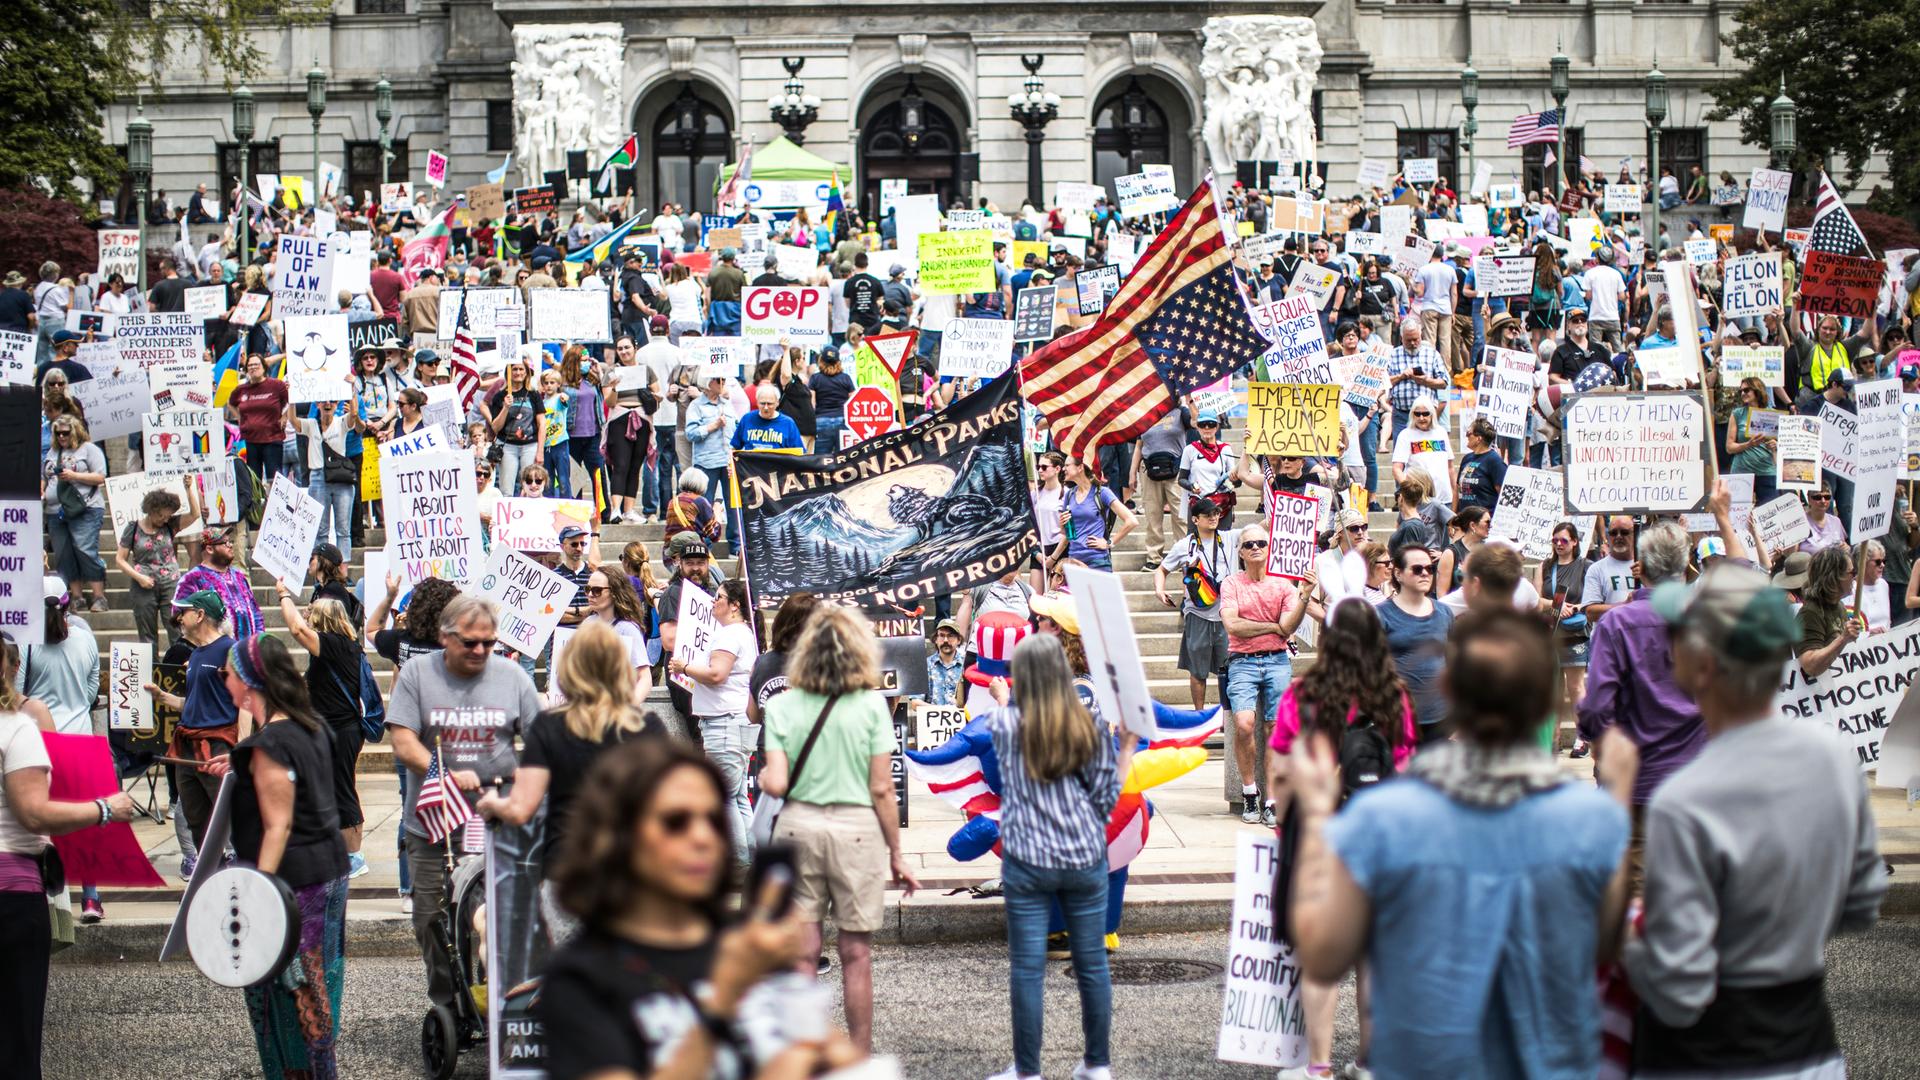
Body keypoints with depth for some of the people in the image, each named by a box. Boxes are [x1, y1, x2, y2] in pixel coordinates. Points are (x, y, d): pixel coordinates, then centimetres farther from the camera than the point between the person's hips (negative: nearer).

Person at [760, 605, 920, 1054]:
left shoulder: (782, 706, 0)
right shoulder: (871, 705, -4)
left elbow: (776, 785, -6)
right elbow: (881, 791, -5)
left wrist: (763, 775, 17)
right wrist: (896, 855, 4)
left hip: (797, 827, 2)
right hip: (856, 831, -1)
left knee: (801, 951, 7)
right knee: (856, 954, 7)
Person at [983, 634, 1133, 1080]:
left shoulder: (1007, 724, -6)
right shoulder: (1090, 729, -2)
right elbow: (1105, 799, 2)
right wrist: (1127, 752, 16)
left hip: (1028, 863, -2)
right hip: (1086, 859, 2)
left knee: (1027, 970, 4)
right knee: (1092, 964, 12)